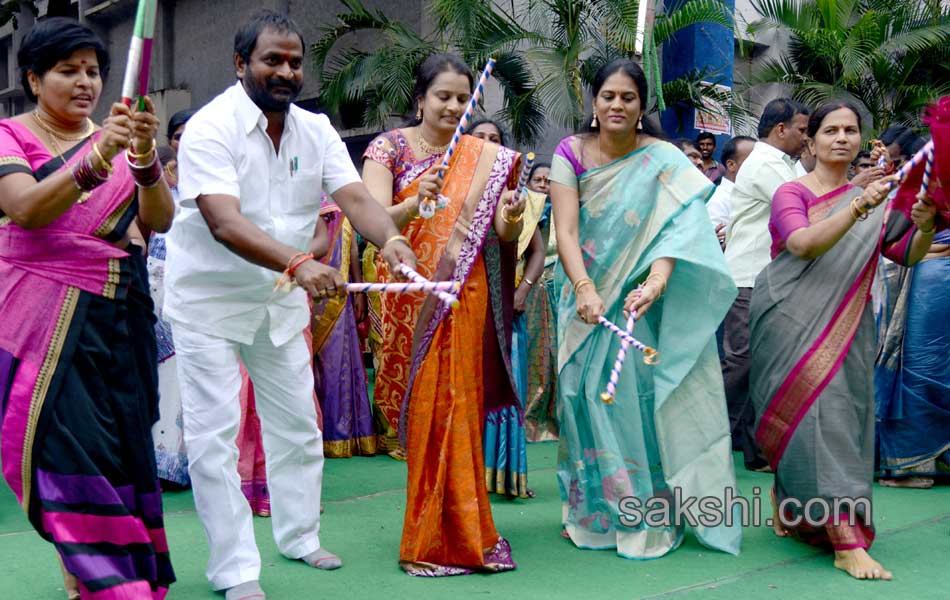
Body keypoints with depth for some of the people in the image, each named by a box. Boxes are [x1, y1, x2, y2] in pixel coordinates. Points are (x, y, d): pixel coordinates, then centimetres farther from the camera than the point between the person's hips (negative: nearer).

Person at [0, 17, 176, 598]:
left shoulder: (118, 138, 12)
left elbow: (161, 218, -3)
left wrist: (144, 158, -23)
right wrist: (95, 162, -34)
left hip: (120, 319, 4)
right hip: (47, 317, -4)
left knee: (122, 446, 2)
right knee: (73, 448, -10)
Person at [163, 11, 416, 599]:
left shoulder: (315, 129, -2)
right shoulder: (211, 128, -20)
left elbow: (356, 197, -15)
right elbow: (224, 223, -34)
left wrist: (388, 236, -38)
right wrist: (299, 262, -50)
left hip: (281, 299, 6)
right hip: (209, 301, -5)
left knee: (299, 426, 14)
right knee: (215, 436, -4)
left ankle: (299, 535, 33)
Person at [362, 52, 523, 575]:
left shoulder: (487, 158, 6)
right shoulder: (389, 148, 1)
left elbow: (502, 236, 3)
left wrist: (510, 218, -19)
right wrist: (416, 203, -31)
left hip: (465, 297, 1)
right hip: (411, 299, -1)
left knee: (457, 406, 1)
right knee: (420, 409, 4)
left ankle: (457, 534, 15)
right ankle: (429, 536, 18)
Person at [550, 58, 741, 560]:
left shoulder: (664, 160, -5)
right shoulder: (571, 153, -3)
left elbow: (673, 229, -18)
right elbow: (565, 231, -13)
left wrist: (655, 283, -37)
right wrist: (584, 288, -30)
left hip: (640, 304, -1)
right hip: (586, 300, 2)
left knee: (640, 397, -6)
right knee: (588, 395, 3)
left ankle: (647, 516, 8)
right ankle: (591, 512, 16)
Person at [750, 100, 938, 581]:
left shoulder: (874, 199, 12)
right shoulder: (792, 192, -3)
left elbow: (907, 255, 5)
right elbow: (803, 244, -21)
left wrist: (924, 227, -17)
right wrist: (856, 210, -34)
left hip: (844, 329, 5)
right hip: (793, 322, -5)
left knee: (841, 413, 8)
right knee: (815, 412, -14)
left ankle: (788, 501, 31)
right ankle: (847, 540, -14)